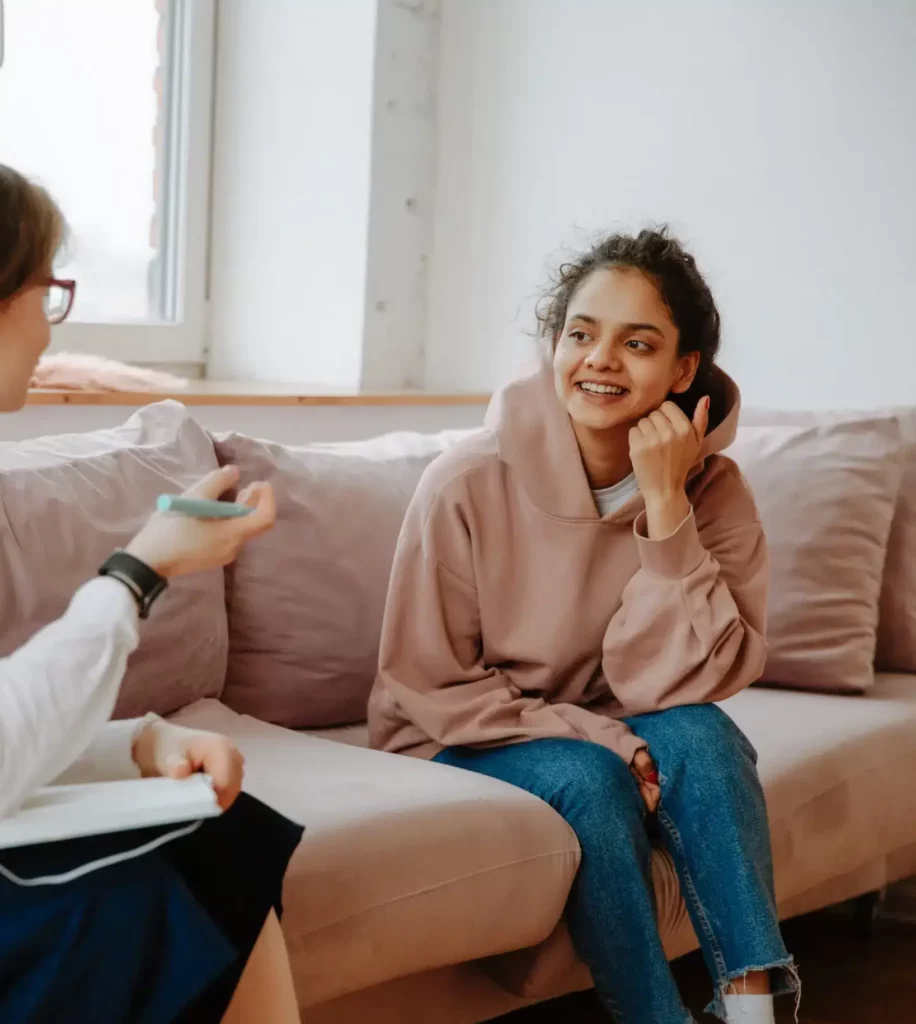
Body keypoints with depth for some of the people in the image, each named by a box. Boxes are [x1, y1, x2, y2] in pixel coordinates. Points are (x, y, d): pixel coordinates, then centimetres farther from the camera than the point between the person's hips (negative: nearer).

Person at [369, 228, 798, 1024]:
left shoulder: (712, 491, -12)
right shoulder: (469, 483, -19)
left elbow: (678, 685, -20)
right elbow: (429, 687, -12)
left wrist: (664, 504, -28)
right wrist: (599, 740, -22)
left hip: (611, 735, 3)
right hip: (466, 746, -2)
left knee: (701, 736, -27)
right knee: (588, 780, -31)